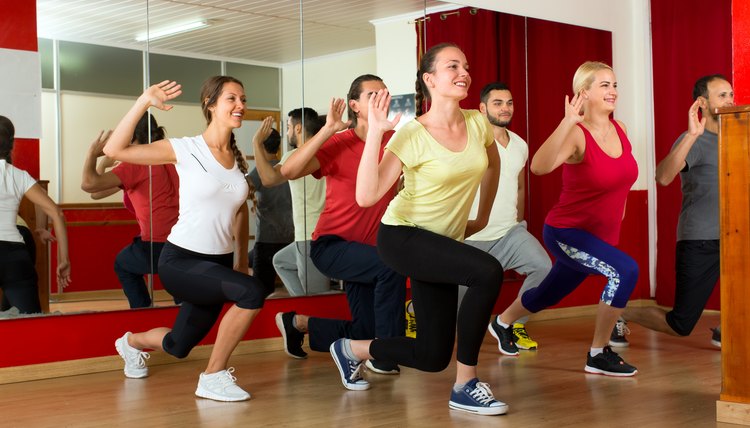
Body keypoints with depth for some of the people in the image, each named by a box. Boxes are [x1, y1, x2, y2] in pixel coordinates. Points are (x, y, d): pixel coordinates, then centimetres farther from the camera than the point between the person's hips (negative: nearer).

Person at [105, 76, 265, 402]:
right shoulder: (184, 150, -11)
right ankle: (214, 376, -12)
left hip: (218, 263, 7)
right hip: (180, 260, -6)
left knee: (177, 346, 18)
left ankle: (132, 342, 53)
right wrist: (144, 102, -22)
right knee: (251, 292, -31)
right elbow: (114, 150, -18)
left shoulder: (238, 158, 6)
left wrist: (242, 262, 18)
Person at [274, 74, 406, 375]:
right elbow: (289, 170, -28)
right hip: (331, 246, -6)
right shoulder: (338, 144, -13)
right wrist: (328, 129, -29)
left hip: (367, 249, 6)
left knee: (365, 334, 10)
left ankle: (297, 323, 34)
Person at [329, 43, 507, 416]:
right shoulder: (411, 135, -18)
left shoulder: (478, 124, -3)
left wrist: (482, 217, 22)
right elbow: (367, 196, -27)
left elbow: (493, 166, 21)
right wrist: (374, 133, -29)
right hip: (402, 236, -6)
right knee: (488, 272, -32)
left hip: (444, 243, 7)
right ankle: (465, 386, -17)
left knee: (434, 357, 5)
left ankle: (351, 349, 31)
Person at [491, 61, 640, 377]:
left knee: (550, 294, 23)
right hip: (566, 232, -7)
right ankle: (598, 354, -11)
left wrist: (618, 211, 17)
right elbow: (539, 166, -42)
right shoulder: (577, 135, -22)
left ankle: (502, 322, 53)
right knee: (626, 271, -28)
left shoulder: (620, 130, -1)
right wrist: (568, 122, -46)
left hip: (602, 236, 7)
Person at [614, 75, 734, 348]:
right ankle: (621, 315, 24)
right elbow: (663, 177, -30)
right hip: (699, 242, -6)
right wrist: (691, 135, -37)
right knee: (680, 326, -3)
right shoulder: (694, 141, -11)